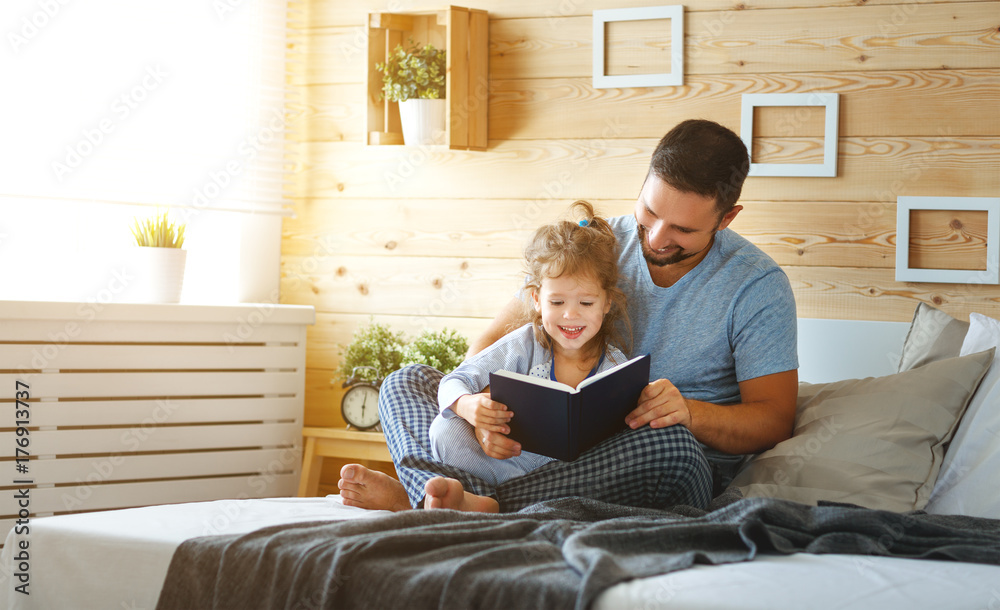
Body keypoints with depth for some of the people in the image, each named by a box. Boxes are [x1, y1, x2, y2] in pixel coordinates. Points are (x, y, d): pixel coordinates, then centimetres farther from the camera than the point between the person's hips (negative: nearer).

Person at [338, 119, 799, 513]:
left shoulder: (758, 286, -6)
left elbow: (773, 420, -9)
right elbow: (491, 344, 1)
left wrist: (690, 412, -30)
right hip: (564, 447, 4)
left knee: (668, 440, -41)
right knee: (408, 382, -6)